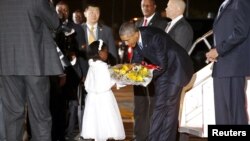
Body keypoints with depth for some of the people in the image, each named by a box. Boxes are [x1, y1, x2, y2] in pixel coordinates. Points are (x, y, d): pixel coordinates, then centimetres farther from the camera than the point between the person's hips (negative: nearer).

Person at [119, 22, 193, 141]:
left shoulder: (154, 37, -31)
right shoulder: (136, 39, -9)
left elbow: (162, 65, -27)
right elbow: (136, 61, 2)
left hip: (176, 68, -8)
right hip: (162, 70, 8)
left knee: (169, 105, -7)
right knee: (159, 106, 8)